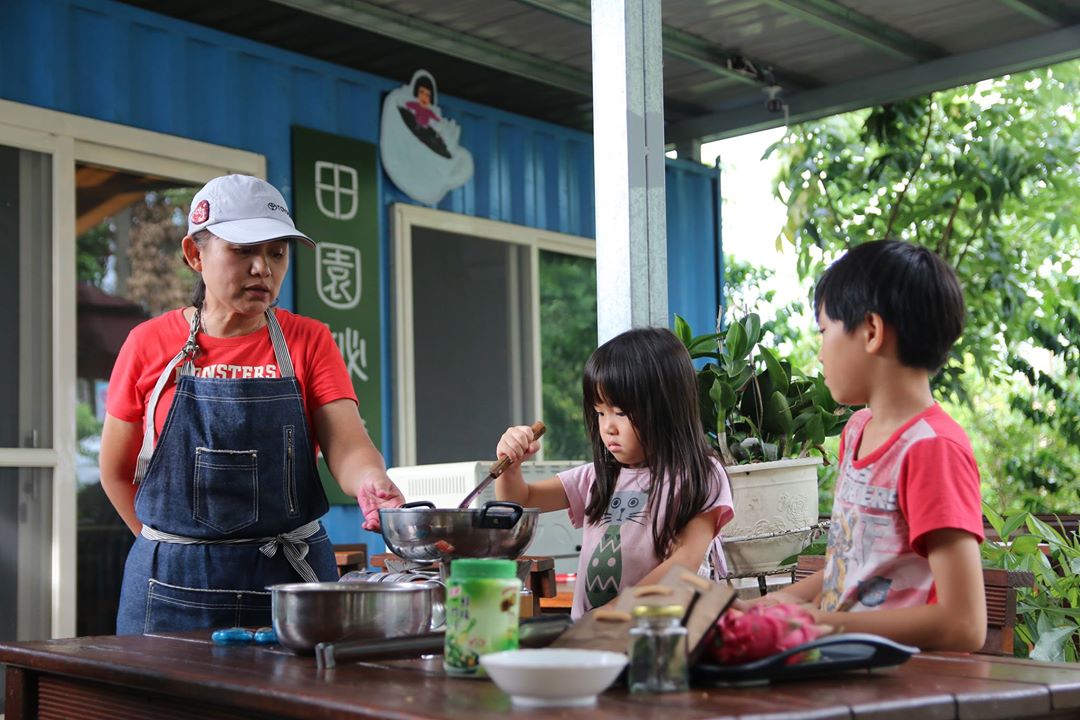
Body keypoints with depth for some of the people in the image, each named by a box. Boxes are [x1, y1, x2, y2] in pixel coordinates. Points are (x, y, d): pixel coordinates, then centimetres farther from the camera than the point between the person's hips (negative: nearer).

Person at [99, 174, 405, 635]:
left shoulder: (309, 342, 2)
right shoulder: (150, 344, 0)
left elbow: (347, 446, -10)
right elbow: (116, 471, 9)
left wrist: (369, 480, -31)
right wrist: (171, 550, 5)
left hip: (292, 579, 1)